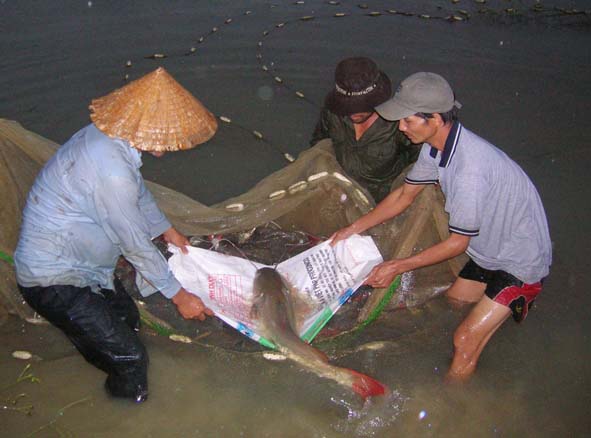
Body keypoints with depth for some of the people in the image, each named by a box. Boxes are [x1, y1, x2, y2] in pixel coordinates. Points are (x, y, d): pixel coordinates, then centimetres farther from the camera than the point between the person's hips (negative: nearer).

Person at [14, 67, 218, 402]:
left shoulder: (110, 135, -4)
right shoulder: (111, 169, -34)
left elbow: (139, 192, 15)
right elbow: (136, 245, -23)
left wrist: (168, 230, 28)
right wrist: (178, 295, -10)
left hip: (78, 260, 10)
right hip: (53, 281, -10)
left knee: (128, 320, 22)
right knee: (130, 358, -8)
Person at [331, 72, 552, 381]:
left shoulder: (469, 170, -37)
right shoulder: (437, 145, -8)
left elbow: (458, 242, -24)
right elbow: (404, 195, 6)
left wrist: (397, 267, -17)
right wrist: (353, 229, 2)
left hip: (521, 262, -8)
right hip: (487, 250, 9)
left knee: (465, 341, -8)